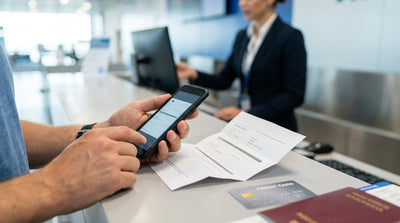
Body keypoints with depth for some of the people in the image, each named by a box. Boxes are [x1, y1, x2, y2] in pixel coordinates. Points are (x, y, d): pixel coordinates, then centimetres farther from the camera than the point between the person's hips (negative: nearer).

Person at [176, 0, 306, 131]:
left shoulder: (291, 36, -10)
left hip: (275, 128, -5)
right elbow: (224, 81, 9)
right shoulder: (242, 36, 9)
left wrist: (247, 115, -20)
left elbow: (295, 95, -15)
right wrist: (193, 74, -8)